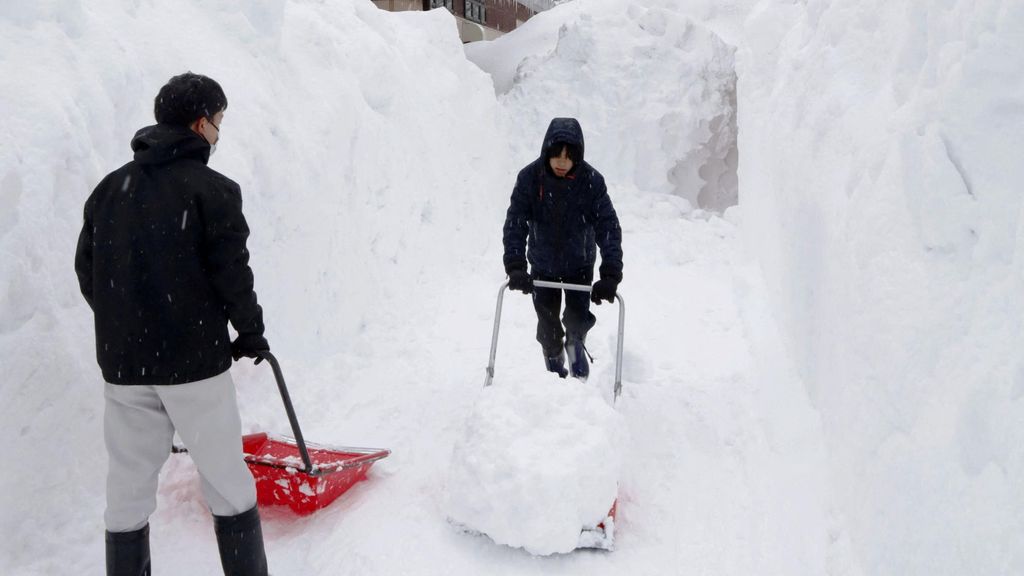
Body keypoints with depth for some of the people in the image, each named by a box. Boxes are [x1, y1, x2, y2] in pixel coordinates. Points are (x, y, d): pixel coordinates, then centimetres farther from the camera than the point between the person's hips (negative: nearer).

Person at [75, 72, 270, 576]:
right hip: (193, 361, -5)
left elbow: (87, 271, 12)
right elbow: (231, 272, -10)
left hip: (122, 363, 5)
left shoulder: (108, 188, 9)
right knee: (226, 480, 7)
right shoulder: (212, 189, -8)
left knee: (129, 485, 14)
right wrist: (250, 332, 4)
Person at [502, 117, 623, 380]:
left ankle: (575, 341, 28)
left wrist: (610, 275, -32)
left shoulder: (592, 181, -21)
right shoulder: (529, 178, -20)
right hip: (542, 265, 1)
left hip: (579, 265, -1)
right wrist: (515, 267, -33)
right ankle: (555, 371, 37)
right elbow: (514, 224, -20)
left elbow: (609, 228, -22)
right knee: (548, 327, 8)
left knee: (579, 317, -10)